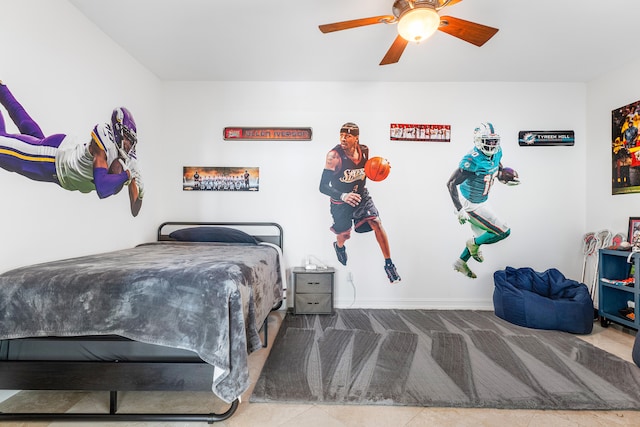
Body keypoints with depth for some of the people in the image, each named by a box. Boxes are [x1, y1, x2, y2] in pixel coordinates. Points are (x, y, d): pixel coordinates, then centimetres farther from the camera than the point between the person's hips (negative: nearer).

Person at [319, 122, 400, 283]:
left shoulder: (364, 150, -9)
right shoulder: (334, 155, -25)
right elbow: (323, 186, -27)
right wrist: (343, 196, -42)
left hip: (361, 195, 3)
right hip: (340, 200, -3)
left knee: (377, 224, -13)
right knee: (344, 235, 12)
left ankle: (389, 264, 3)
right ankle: (339, 246, 53)